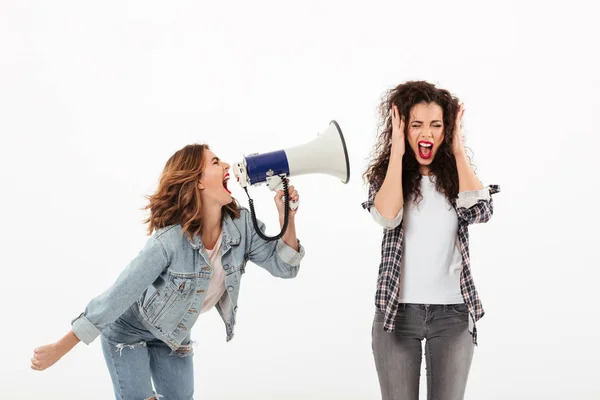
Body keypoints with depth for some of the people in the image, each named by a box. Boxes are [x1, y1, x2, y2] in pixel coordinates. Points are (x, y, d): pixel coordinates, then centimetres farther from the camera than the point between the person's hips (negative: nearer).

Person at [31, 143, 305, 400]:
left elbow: (283, 266, -8)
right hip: (128, 330, -6)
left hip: (173, 336, 6)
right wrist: (60, 349, -28)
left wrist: (287, 215, -25)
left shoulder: (242, 224, -17)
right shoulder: (169, 241, -35)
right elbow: (117, 296, -32)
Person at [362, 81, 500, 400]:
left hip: (452, 312, 1)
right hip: (397, 310, -1)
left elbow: (480, 211, -15)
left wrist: (458, 150, -7)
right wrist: (397, 151, -13)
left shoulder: (455, 173, 6)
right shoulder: (386, 173, 1)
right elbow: (387, 216, -20)